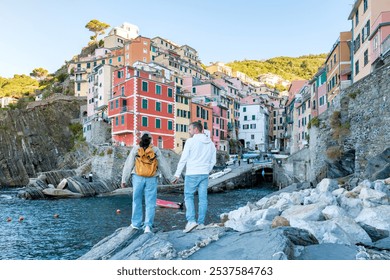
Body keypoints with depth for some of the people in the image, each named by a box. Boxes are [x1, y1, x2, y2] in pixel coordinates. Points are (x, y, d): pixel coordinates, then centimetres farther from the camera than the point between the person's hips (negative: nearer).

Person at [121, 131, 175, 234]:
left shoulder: (135, 149, 1)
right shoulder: (156, 150, 2)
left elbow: (128, 165, 0)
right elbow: (163, 165, 5)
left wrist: (124, 180, 5)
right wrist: (171, 178, 13)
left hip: (138, 178, 0)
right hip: (151, 179, 0)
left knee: (137, 201, 15)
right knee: (150, 203, 4)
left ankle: (136, 223, 24)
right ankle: (148, 225, -3)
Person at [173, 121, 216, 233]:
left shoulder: (191, 141, -8)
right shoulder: (210, 143, 10)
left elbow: (183, 159, -9)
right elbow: (213, 161, 13)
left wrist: (177, 174, -4)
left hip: (192, 174, -5)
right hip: (204, 174, 5)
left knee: (188, 196, 3)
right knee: (203, 198, 7)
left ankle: (191, 220, -9)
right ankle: (201, 223, 11)